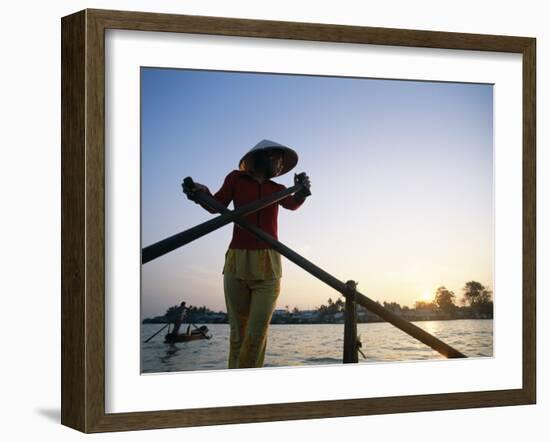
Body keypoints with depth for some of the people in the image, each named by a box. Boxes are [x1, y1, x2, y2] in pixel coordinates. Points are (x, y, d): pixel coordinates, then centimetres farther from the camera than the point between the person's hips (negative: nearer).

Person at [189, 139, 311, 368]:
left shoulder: (277, 190, 14)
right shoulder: (236, 179, 10)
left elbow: (292, 204, -6)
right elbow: (216, 206, 6)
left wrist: (302, 192, -30)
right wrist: (203, 192, -16)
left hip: (267, 266, 1)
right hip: (237, 262, -1)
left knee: (257, 334, -10)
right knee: (238, 331, -1)